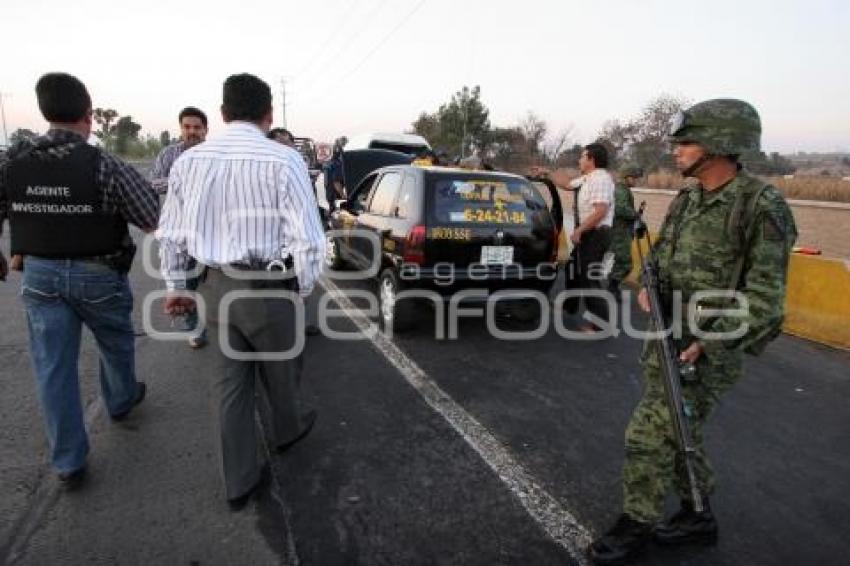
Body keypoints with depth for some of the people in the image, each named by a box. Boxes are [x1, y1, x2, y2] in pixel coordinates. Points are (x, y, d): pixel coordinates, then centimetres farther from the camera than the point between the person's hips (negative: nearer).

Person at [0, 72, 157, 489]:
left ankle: (68, 463, 18)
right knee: (116, 344, 24)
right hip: (98, 275, -3)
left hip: (40, 275, 3)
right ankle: (121, 399, 50)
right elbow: (156, 222, -17)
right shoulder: (105, 165, -18)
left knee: (53, 367, 10)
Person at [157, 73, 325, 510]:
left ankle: (240, 482, 27)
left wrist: (174, 286, 20)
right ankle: (288, 429, 49)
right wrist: (303, 289, -1)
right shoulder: (283, 160, -15)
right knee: (279, 372, 21)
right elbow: (307, 239, -17)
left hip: (216, 287, 5)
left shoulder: (190, 160, 1)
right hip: (269, 287, -4)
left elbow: (170, 233, 8)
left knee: (231, 381, 16)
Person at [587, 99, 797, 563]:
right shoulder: (686, 201, 7)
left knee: (647, 437, -4)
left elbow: (764, 295, -16)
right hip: (667, 340, 8)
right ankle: (698, 518, 38)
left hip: (707, 350, -7)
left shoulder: (762, 206, -14)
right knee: (677, 434, 18)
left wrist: (709, 343, -23)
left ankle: (637, 525, 18)